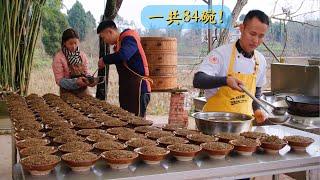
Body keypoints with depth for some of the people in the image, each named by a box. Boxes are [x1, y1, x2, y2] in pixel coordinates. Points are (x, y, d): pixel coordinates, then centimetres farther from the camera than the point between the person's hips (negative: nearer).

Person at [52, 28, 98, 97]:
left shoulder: (82, 55, 3)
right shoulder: (59, 57, -10)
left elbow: (86, 72, 8)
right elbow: (59, 80, -13)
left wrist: (90, 80, -15)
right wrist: (75, 82, -28)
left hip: (83, 91, 4)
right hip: (68, 93, -4)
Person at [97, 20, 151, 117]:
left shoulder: (129, 39, -12)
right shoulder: (119, 44, 17)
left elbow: (123, 55, -31)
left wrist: (104, 60, -17)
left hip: (138, 89, -9)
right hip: (127, 89, 10)